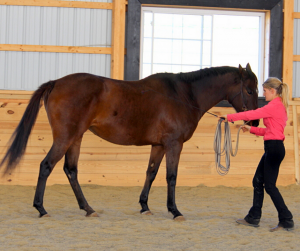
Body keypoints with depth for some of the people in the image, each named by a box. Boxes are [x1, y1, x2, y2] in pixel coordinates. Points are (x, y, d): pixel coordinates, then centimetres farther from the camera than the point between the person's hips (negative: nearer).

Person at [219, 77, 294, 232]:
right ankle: (253, 218, 21)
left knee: (270, 185, -6)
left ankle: (286, 221, -4)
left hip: (274, 148, -10)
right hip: (273, 148, 10)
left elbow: (252, 114, -16)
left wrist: (229, 117, -10)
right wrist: (251, 129, 16)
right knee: (258, 181, 14)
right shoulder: (278, 106, 16)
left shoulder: (274, 106, -14)